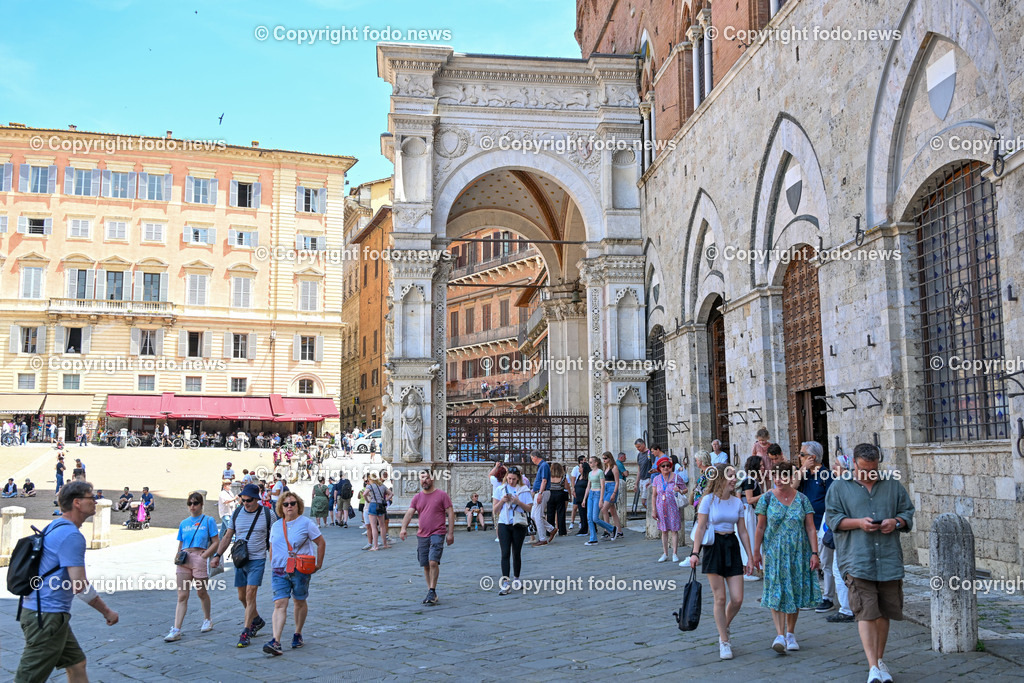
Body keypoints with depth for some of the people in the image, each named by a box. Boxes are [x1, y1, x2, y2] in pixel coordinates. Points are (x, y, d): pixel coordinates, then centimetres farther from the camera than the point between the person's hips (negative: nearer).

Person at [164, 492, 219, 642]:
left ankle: (207, 620, 32)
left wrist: (204, 555, -12)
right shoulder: (184, 523, 15)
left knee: (201, 592, 11)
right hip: (184, 560, 3)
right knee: (182, 596, -1)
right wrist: (177, 556, 1)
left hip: (200, 558, -3)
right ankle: (176, 630, -5)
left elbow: (215, 543, -1)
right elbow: (180, 544, 20)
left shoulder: (208, 520, 2)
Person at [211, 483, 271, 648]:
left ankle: (246, 632, -6)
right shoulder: (237, 513, 3)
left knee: (250, 594, -12)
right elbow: (227, 536, 11)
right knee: (242, 597, 11)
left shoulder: (267, 514, -6)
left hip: (257, 560, -4)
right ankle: (257, 620, 34)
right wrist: (217, 555, 6)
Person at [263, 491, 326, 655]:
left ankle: (298, 634, 31)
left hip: (300, 570, -2)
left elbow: (321, 542, 2)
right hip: (279, 571, 2)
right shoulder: (276, 526, 10)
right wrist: (273, 566, 17)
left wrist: (319, 564, 0)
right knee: (280, 604, -10)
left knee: (300, 602, 11)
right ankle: (276, 642, -19)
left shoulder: (306, 523, -3)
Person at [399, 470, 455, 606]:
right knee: (426, 565, 8)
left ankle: (432, 592, -9)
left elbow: (450, 514, -1)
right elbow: (409, 513, 1)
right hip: (422, 535, 5)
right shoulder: (417, 497, 10)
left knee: (433, 562, -17)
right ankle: (430, 592, 19)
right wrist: (404, 527, -18)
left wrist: (450, 533, -6)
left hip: (437, 534, -5)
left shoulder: (441, 495, 0)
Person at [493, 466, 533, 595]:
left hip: (519, 525, 0)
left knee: (516, 553, 9)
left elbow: (529, 508, -2)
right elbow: (495, 510, 7)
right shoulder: (501, 490, 6)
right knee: (505, 553, -9)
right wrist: (502, 501, -11)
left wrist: (518, 502, -17)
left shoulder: (524, 490, 2)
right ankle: (505, 583, -11)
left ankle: (516, 579, 26)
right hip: (504, 524, 0)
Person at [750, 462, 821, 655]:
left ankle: (790, 633, 21)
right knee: (777, 593, -9)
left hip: (798, 553, 2)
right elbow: (761, 527, 3)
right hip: (774, 552, -1)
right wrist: (756, 552, 2)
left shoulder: (802, 499, 2)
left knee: (795, 593, 7)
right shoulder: (767, 498, 0)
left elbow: (810, 528, 1)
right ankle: (780, 635, -13)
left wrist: (814, 553, -5)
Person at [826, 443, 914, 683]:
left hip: (889, 560, 3)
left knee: (885, 612, 10)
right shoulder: (839, 488, 6)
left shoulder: (893, 486, 13)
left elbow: (908, 512, 16)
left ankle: (880, 661, 27)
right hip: (857, 561, -3)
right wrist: (859, 522, -14)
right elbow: (834, 518, 1)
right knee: (866, 613, -10)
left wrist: (896, 522, -6)